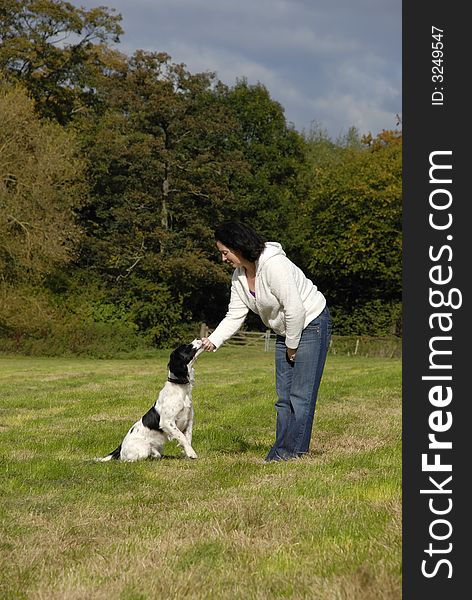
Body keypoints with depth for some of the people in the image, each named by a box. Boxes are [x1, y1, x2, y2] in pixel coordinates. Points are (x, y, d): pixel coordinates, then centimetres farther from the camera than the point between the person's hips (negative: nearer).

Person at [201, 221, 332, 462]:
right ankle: (282, 450, 12)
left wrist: (292, 346, -17)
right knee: (284, 395, 9)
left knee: (300, 394, -9)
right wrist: (213, 340, -13)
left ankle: (293, 451, -6)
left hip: (311, 323, -9)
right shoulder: (239, 276, 0)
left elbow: (295, 310, -28)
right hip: (287, 332, 9)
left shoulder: (274, 265, -28)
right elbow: (235, 316, 1)